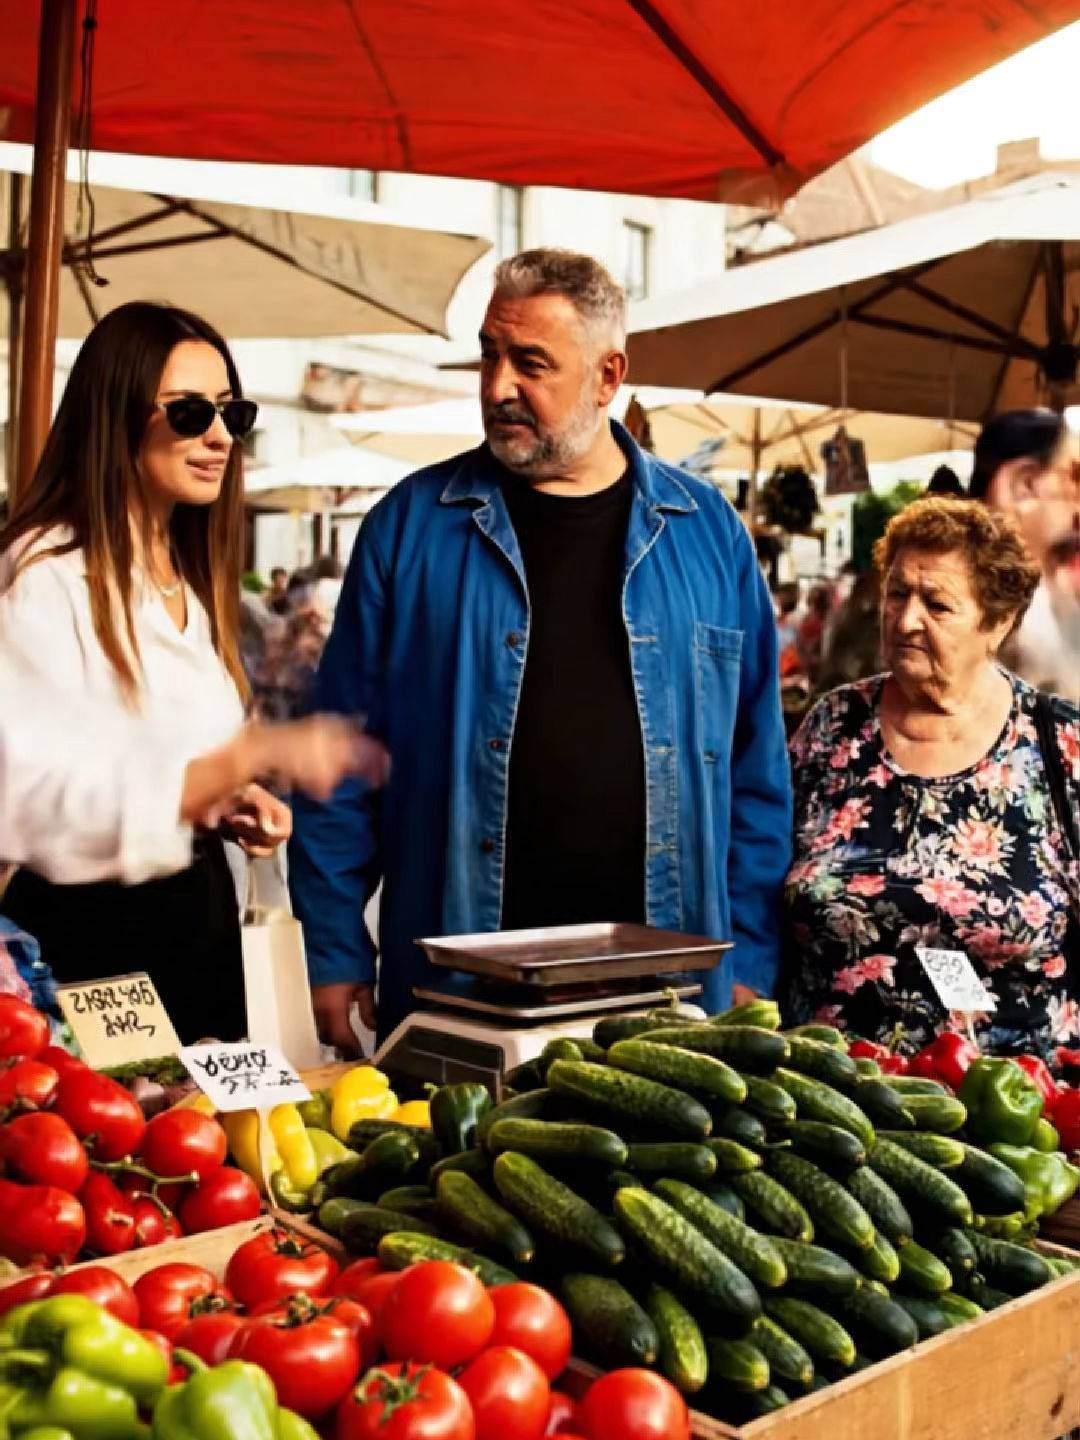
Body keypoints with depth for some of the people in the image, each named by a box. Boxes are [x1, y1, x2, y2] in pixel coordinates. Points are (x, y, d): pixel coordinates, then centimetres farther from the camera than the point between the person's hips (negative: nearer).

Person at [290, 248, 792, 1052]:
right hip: (453, 988, -1)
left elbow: (757, 767, 7)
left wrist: (749, 959, 3)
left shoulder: (708, 530, 5)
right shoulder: (413, 524, 1)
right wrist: (336, 954, -2)